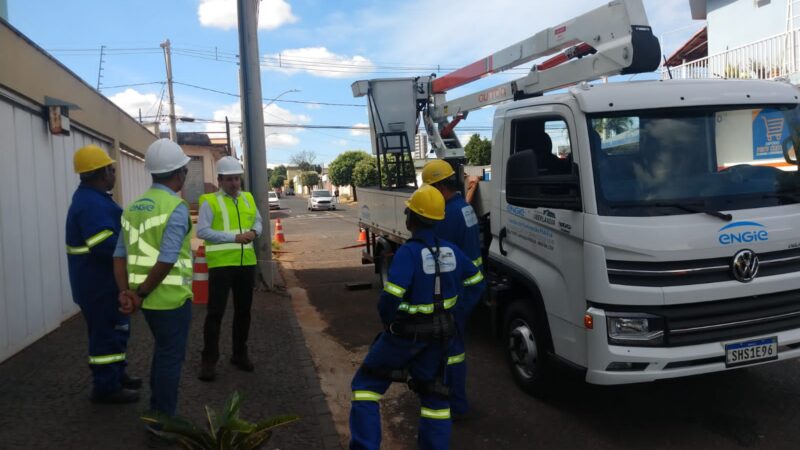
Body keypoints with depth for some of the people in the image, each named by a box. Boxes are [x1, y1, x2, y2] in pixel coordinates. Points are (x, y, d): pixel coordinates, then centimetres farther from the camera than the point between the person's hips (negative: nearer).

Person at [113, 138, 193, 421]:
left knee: (162, 350, 24)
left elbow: (120, 255, 1)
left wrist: (126, 292, -5)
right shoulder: (177, 208, -16)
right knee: (171, 356, 7)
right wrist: (142, 294, -12)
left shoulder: (133, 207, 8)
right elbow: (167, 260, -22)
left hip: (148, 298, 8)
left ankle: (157, 411, 36)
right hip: (171, 297, -7)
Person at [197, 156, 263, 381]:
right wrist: (233, 237, -20)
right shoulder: (210, 202, -6)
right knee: (216, 312, -2)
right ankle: (208, 360, 8)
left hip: (246, 262, 5)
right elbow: (202, 231, -14)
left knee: (243, 310, 13)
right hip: (221, 263, -5)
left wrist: (254, 231, -5)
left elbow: (258, 220, 19)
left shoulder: (248, 198, 10)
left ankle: (240, 354, 28)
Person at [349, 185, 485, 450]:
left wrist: (388, 321, -10)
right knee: (433, 391, 21)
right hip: (441, 332, 6)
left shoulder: (408, 252, -23)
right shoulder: (451, 251, -2)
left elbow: (390, 299, -30)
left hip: (406, 333, -6)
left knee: (366, 384, 11)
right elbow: (476, 282, 12)